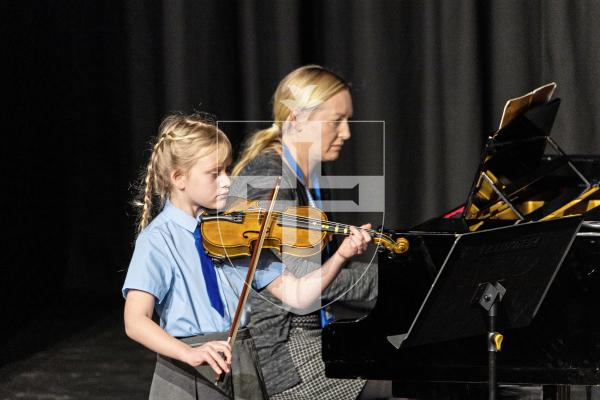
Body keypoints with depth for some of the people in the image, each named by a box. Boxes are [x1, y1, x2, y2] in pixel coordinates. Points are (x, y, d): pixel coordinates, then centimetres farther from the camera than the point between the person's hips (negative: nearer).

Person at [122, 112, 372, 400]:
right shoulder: (158, 239, -9)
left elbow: (295, 294, 1)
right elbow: (135, 321, -20)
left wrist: (341, 256, -13)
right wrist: (190, 354, -34)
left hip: (245, 374, 5)